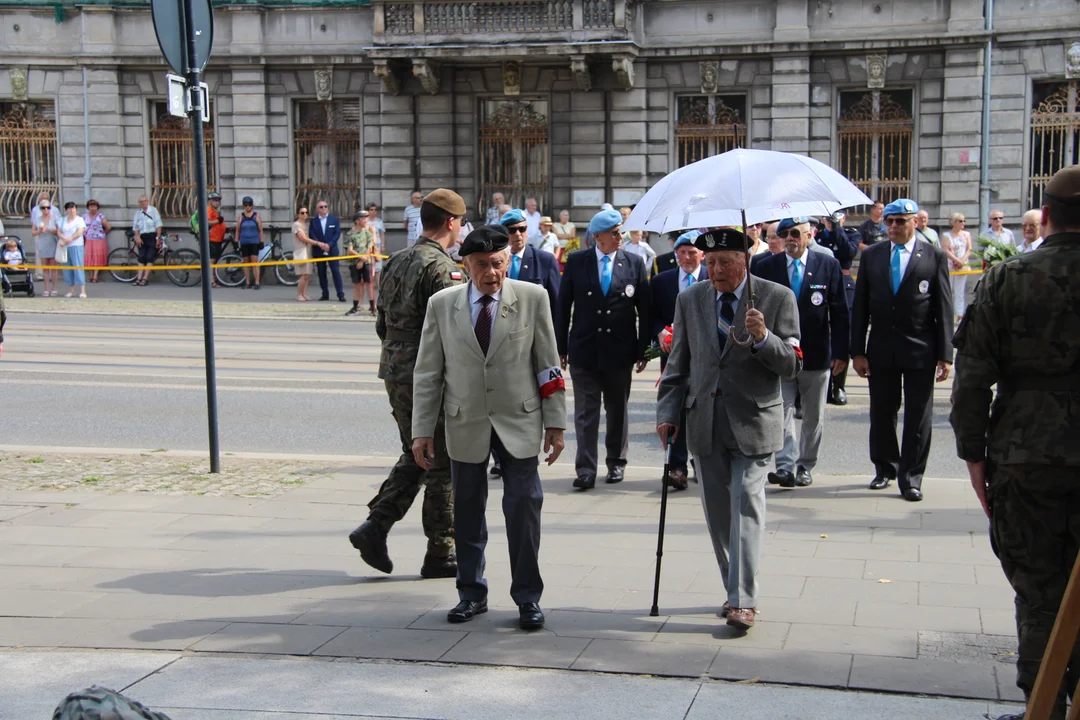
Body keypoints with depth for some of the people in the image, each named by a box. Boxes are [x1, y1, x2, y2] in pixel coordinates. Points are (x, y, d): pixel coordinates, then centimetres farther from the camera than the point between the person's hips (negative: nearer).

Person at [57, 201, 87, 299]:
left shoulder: (80, 220, 3)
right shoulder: (62, 220, 16)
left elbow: (79, 232, -9)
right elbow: (59, 232, 6)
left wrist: (68, 240, -17)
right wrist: (64, 238, -16)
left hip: (76, 246, -5)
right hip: (64, 247, 5)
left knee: (78, 267, -11)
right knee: (67, 268, 4)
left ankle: (82, 291, -14)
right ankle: (71, 290, 10)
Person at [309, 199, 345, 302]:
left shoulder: (334, 219, 5)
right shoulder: (313, 221, 7)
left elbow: (337, 233, -1)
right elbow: (312, 235, 0)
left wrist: (329, 245, -12)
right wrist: (320, 244, -14)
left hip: (332, 250, -1)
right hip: (318, 251, 2)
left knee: (336, 272, -5)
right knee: (321, 273, 4)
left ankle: (341, 294, -3)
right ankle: (325, 294, 11)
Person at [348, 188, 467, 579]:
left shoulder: (395, 262, 10)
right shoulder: (442, 268, -16)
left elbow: (381, 323, 16)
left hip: (395, 373, 8)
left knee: (414, 456, 20)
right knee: (443, 466, 3)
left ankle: (375, 527, 9)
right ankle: (440, 554, 11)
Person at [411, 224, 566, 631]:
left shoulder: (532, 298, -2)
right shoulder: (442, 305, 0)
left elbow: (548, 365, 1)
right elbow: (428, 373, 3)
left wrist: (555, 422, -2)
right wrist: (422, 430, 0)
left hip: (519, 421, -1)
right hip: (465, 425, 1)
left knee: (524, 507, -2)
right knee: (467, 511, 9)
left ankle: (528, 597, 11)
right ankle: (472, 594, 24)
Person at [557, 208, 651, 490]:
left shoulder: (634, 263, 1)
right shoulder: (576, 262, 0)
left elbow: (645, 309, 2)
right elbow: (563, 305, 3)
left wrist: (643, 349, -1)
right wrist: (561, 346, 0)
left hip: (619, 350, 1)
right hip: (584, 349, -1)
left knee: (618, 410, 13)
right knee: (586, 412, -1)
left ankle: (616, 462, 26)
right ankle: (585, 469, 0)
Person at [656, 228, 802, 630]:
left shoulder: (777, 298, -3)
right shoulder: (689, 300, 8)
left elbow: (792, 365, -6)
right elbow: (677, 364, 12)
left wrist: (763, 337, -23)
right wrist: (668, 412, 3)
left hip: (753, 420, -4)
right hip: (704, 423, 4)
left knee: (746, 506, -10)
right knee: (717, 512, 9)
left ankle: (744, 600, -8)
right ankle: (736, 590, 21)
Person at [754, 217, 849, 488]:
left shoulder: (829, 265, 0)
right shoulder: (766, 267, 1)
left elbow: (840, 312, 0)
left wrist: (841, 352, -5)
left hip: (817, 354, 1)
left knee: (813, 415, 10)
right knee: (782, 410, -9)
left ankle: (805, 466, 22)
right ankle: (785, 466, -13)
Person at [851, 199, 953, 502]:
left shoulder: (934, 257, -1)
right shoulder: (871, 255, 5)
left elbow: (944, 309, -2)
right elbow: (860, 307, 5)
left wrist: (945, 355, -7)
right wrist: (857, 351, -1)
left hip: (920, 350, -2)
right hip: (881, 349, 2)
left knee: (918, 417, 3)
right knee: (881, 413, 10)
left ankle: (911, 478, 13)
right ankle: (885, 468, 28)